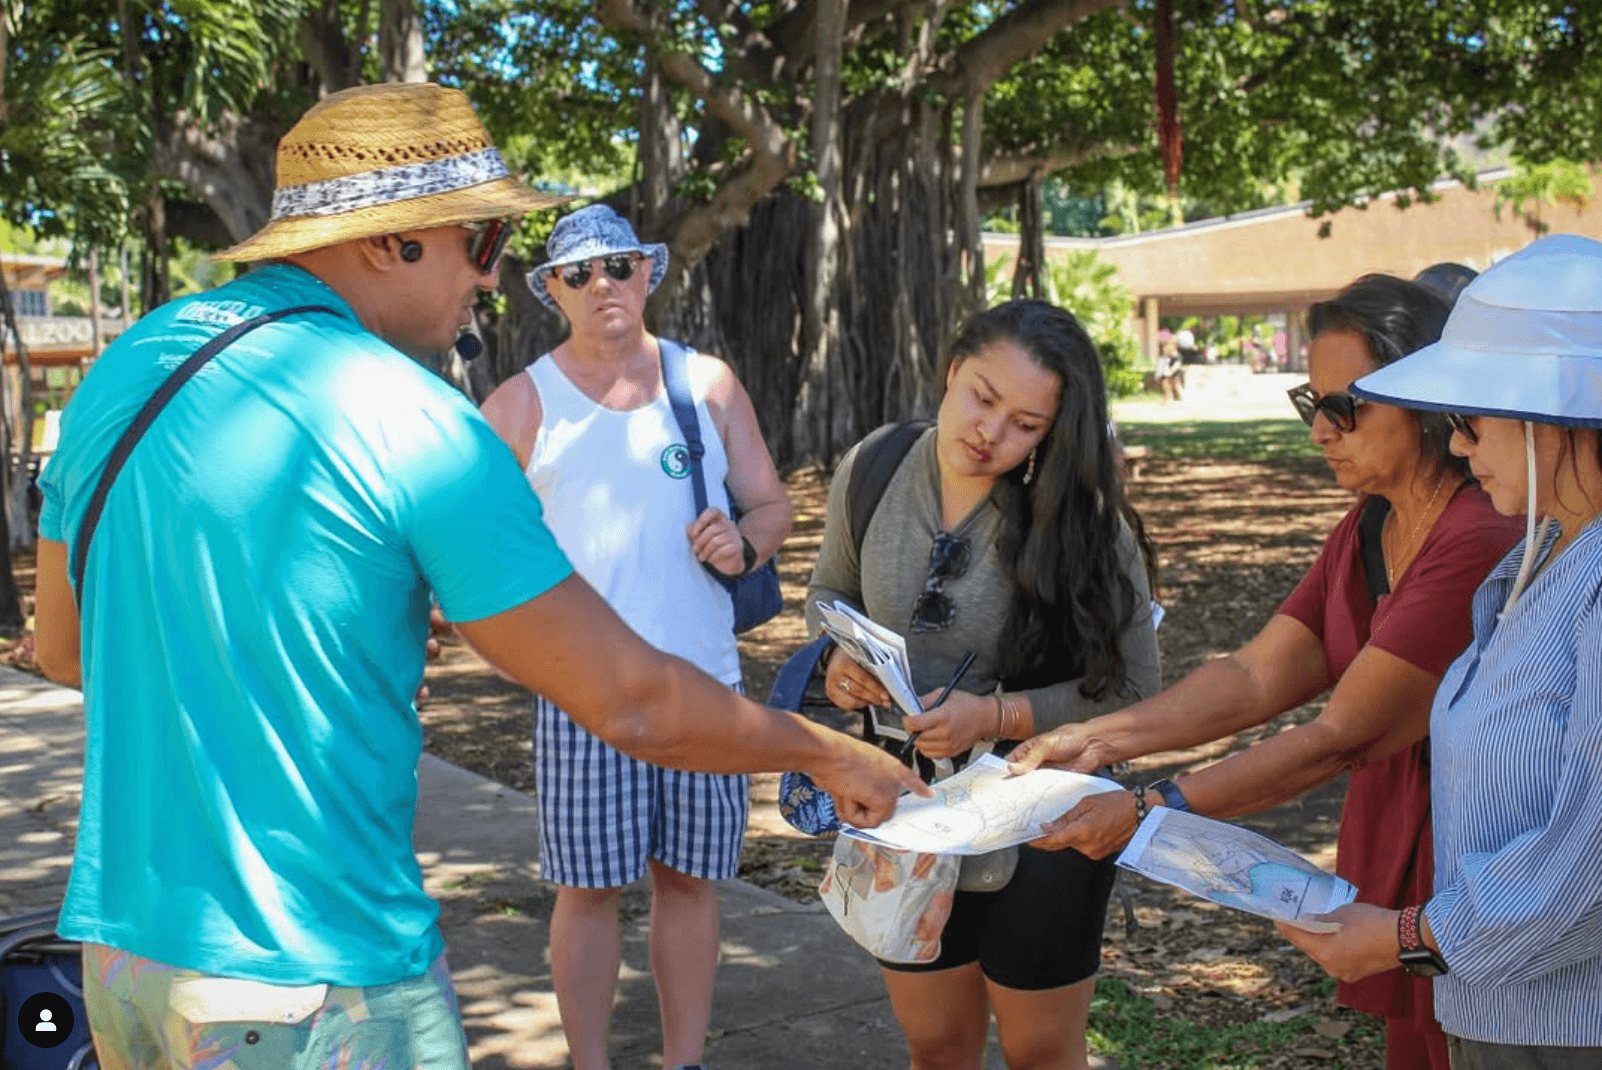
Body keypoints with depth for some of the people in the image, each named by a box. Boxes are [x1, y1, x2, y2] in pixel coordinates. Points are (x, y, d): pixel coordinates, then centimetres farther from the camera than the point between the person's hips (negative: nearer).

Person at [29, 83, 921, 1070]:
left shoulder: (127, 367, 4)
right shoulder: (414, 428, -17)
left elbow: (66, 648, 16)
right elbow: (630, 704, -14)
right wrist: (829, 754, 1)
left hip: (121, 940, 8)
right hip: (312, 983, -7)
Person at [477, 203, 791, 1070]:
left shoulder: (708, 383, 9)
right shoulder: (522, 401, 3)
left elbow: (771, 505, 12)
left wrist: (744, 542, -11)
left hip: (704, 678, 2)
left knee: (689, 877, 9)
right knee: (588, 886, 2)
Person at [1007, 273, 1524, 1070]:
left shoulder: (1481, 543, -24)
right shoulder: (1369, 527, 8)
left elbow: (1339, 737, -24)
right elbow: (1256, 676, 1)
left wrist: (1150, 811, -24)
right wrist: (1098, 739, -10)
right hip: (1390, 858, 8)